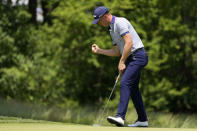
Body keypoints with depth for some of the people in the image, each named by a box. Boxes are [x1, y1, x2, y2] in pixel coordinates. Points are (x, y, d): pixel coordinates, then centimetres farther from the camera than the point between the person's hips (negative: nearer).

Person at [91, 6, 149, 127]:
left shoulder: (120, 22, -12)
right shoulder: (112, 29, 19)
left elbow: (129, 43, -21)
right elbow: (117, 52, 20)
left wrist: (122, 62, -18)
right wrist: (99, 51, 14)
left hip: (137, 56, -11)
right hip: (131, 58, 11)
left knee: (125, 83, -20)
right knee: (133, 88, 12)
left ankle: (120, 117, -29)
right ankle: (142, 120, 17)